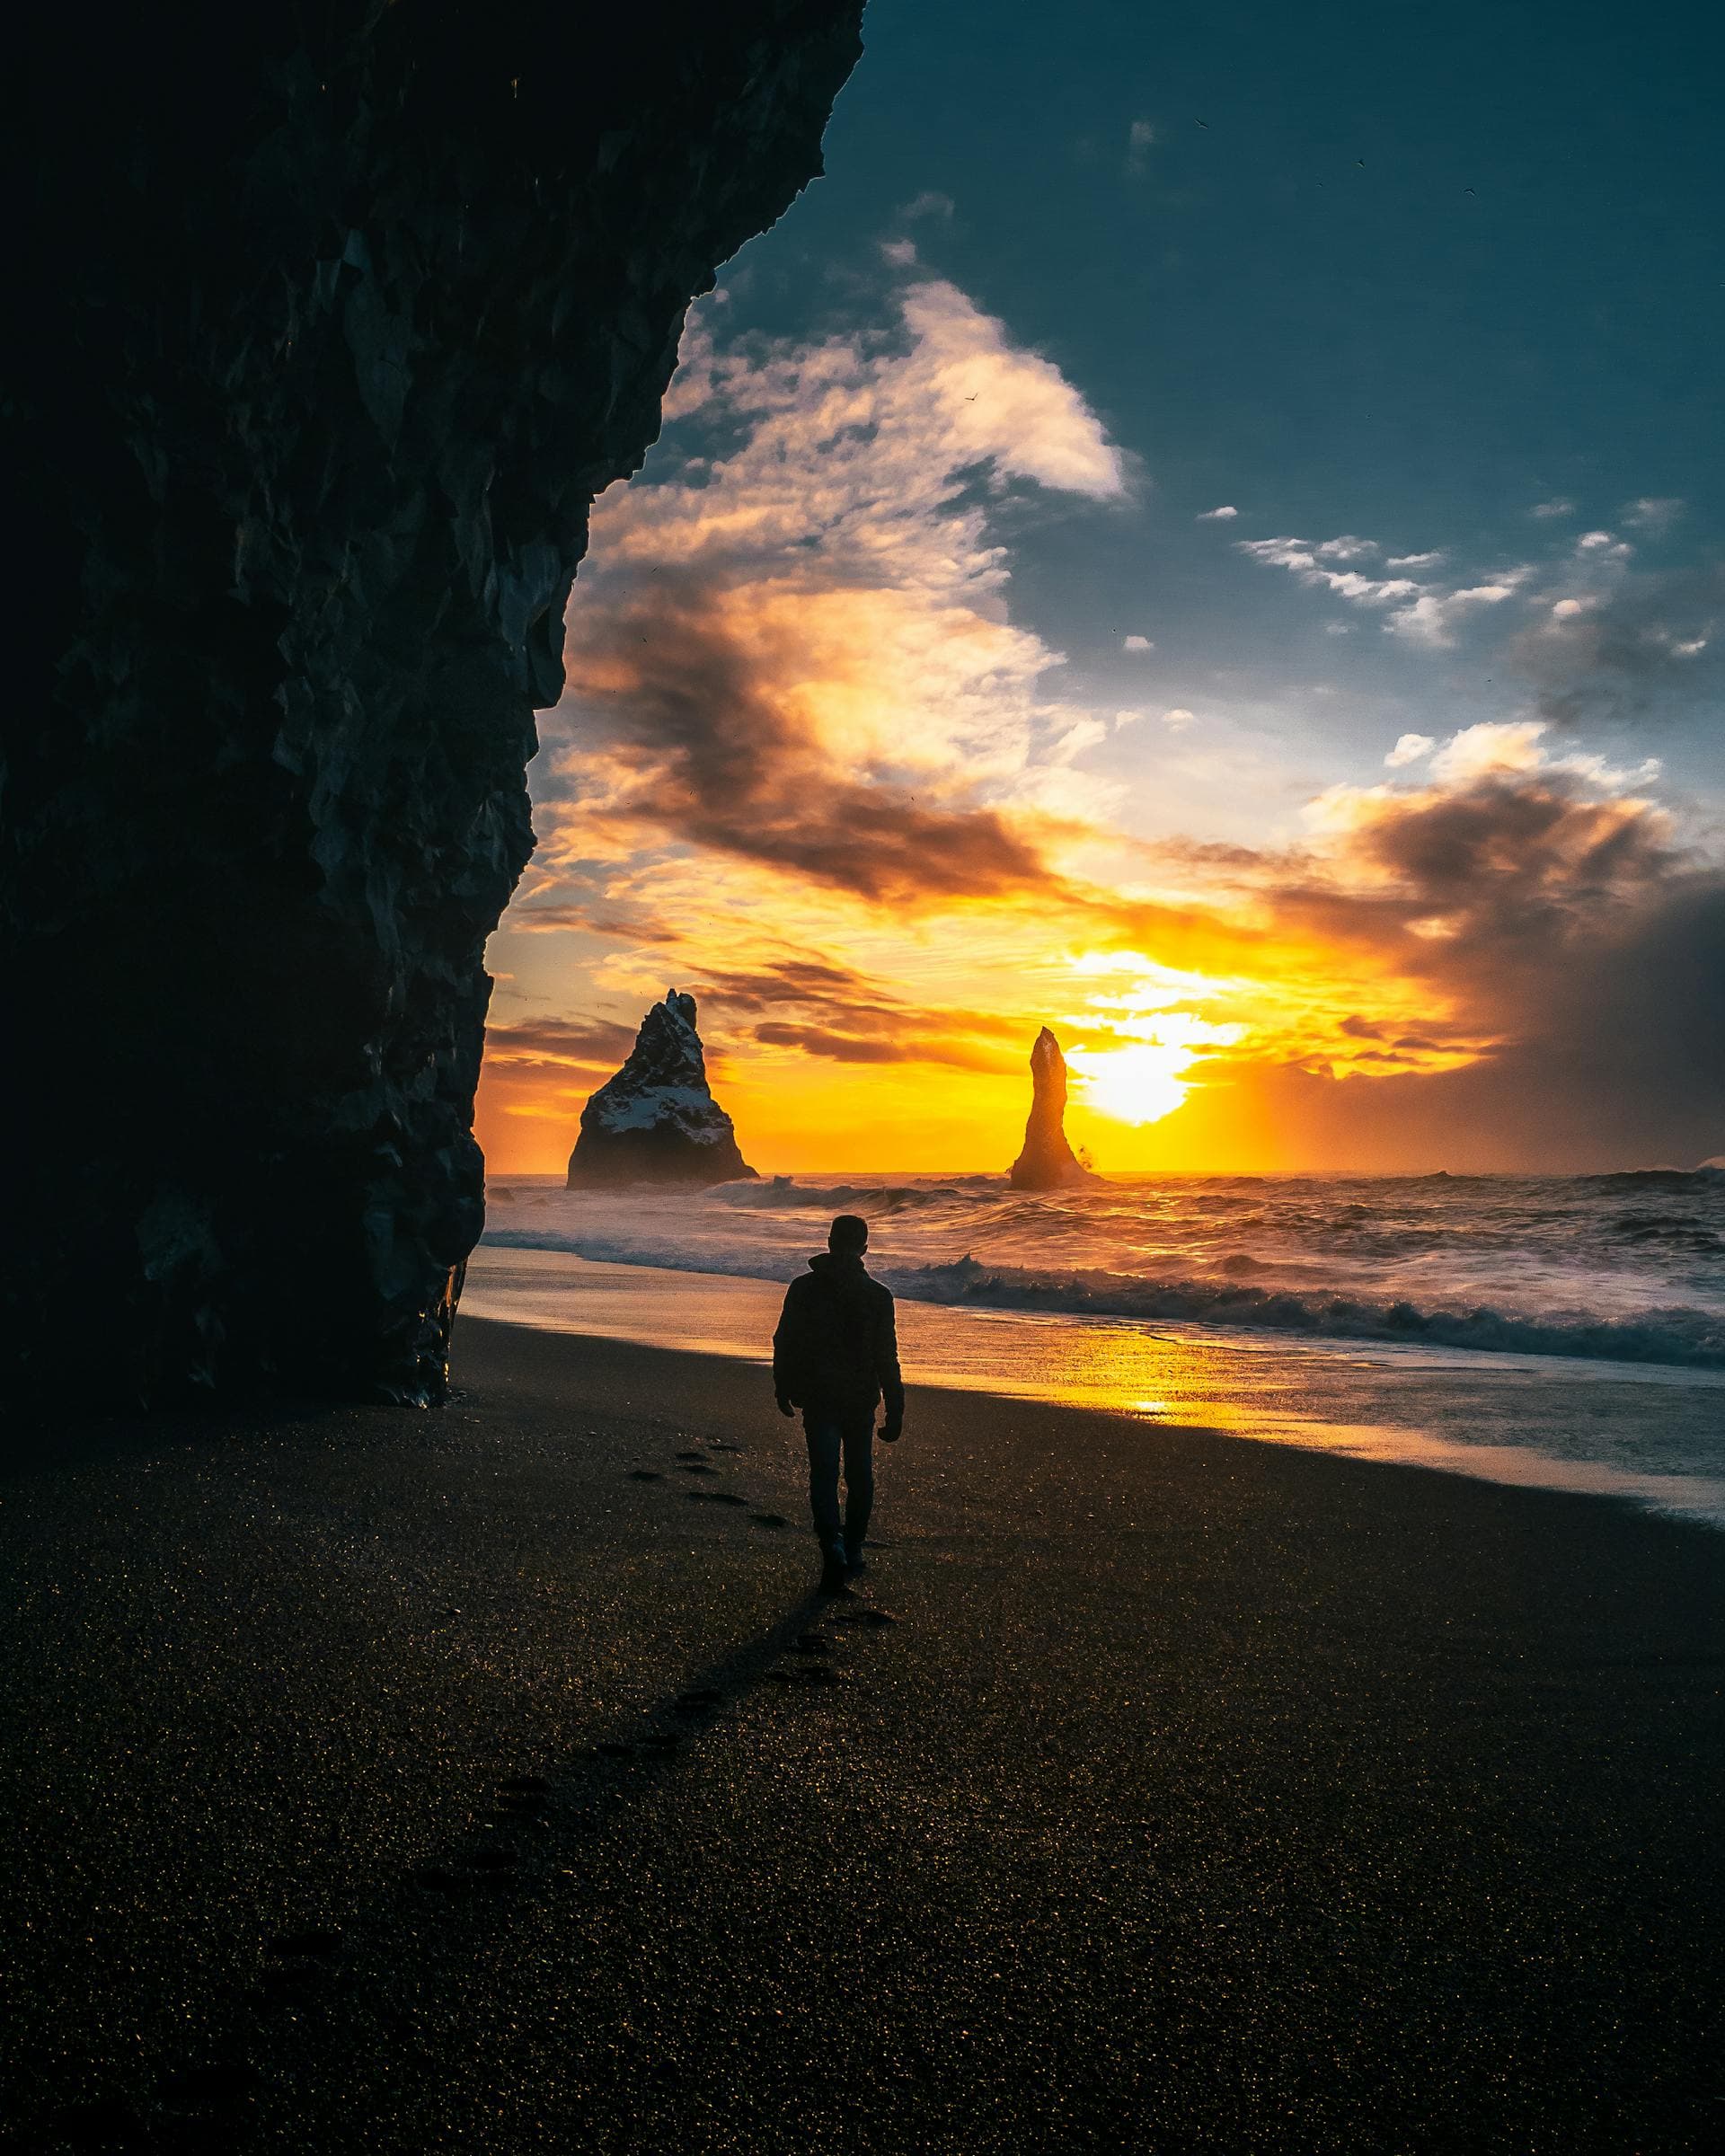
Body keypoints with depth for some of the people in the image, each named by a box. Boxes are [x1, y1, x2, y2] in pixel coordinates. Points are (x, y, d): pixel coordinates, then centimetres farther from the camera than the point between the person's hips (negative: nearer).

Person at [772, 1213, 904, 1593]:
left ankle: (833, 1545, -22)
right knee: (859, 1477, 16)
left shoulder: (803, 1289, -4)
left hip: (818, 1399, 0)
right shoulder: (878, 1296, -6)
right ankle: (852, 1551, 24)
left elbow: (784, 1344, 2)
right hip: (861, 1400, 1)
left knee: (824, 1475, 0)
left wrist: (783, 1390, 16)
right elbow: (886, 1359, -6)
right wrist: (895, 1412, -1)